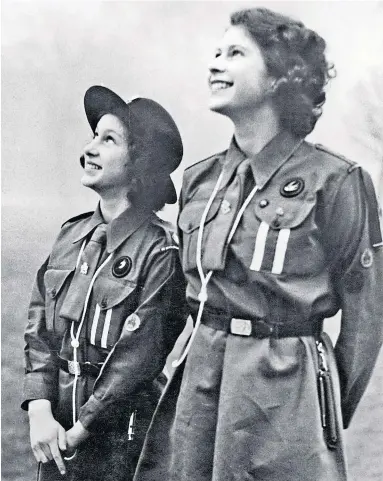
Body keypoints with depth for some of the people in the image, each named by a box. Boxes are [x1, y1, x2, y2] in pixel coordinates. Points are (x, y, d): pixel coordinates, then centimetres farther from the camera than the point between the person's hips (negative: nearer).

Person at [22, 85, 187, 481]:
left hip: (123, 437, -5)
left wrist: (79, 429, -13)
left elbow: (139, 356, -16)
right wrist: (40, 411, -8)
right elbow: (39, 330, 3)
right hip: (58, 429, 5)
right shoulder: (72, 235, 4)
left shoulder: (161, 252, -14)